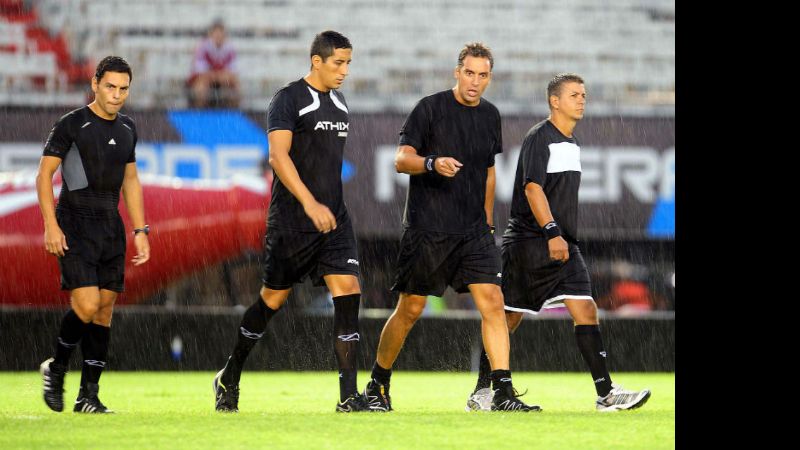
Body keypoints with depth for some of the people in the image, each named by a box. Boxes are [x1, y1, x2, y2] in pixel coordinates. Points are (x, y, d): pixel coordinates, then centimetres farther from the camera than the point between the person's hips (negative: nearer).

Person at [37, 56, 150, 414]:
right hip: (75, 226, -6)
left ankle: (88, 395, 7)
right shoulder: (71, 125, -7)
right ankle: (56, 368, 7)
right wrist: (51, 224, -16)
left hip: (111, 226, 6)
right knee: (87, 306, -18)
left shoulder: (126, 128, 13)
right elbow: (44, 174, -6)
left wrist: (140, 230, 14)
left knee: (105, 308, 2)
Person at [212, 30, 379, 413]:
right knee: (273, 298, 3)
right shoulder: (289, 99, -9)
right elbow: (278, 155, -18)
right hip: (291, 220, -6)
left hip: (333, 218, 6)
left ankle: (348, 396, -11)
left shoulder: (338, 102, 15)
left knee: (348, 293, -8)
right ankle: (229, 378, 23)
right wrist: (310, 204, -25)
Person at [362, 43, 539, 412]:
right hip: (426, 229, -4)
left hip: (473, 230, 4)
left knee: (492, 302, -10)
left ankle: (503, 393, -12)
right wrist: (433, 163, -29)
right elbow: (401, 160, -10)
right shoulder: (430, 108, -6)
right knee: (410, 310, 2)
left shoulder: (490, 115, 11)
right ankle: (377, 385, 20)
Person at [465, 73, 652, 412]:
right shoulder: (539, 137, -9)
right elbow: (532, 187, -20)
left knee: (585, 310, -7)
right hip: (529, 241, -7)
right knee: (508, 317, 1)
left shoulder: (572, 143, 17)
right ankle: (483, 391, 12)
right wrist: (551, 233, -29)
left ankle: (606, 394, -12)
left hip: (563, 244, 7)